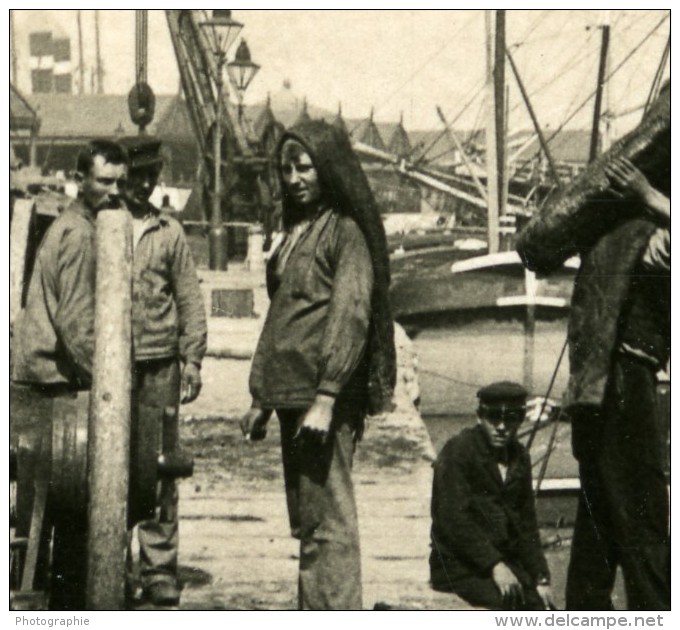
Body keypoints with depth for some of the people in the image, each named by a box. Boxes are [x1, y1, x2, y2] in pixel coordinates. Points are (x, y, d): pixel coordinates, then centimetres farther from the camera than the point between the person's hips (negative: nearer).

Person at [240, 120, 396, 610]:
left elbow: (351, 315, -15)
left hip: (325, 400, -9)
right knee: (307, 522, 12)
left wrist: (326, 398, -21)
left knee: (327, 521, -8)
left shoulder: (347, 231, -7)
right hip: (292, 396, 9)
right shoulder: (296, 230, 20)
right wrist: (263, 399, 19)